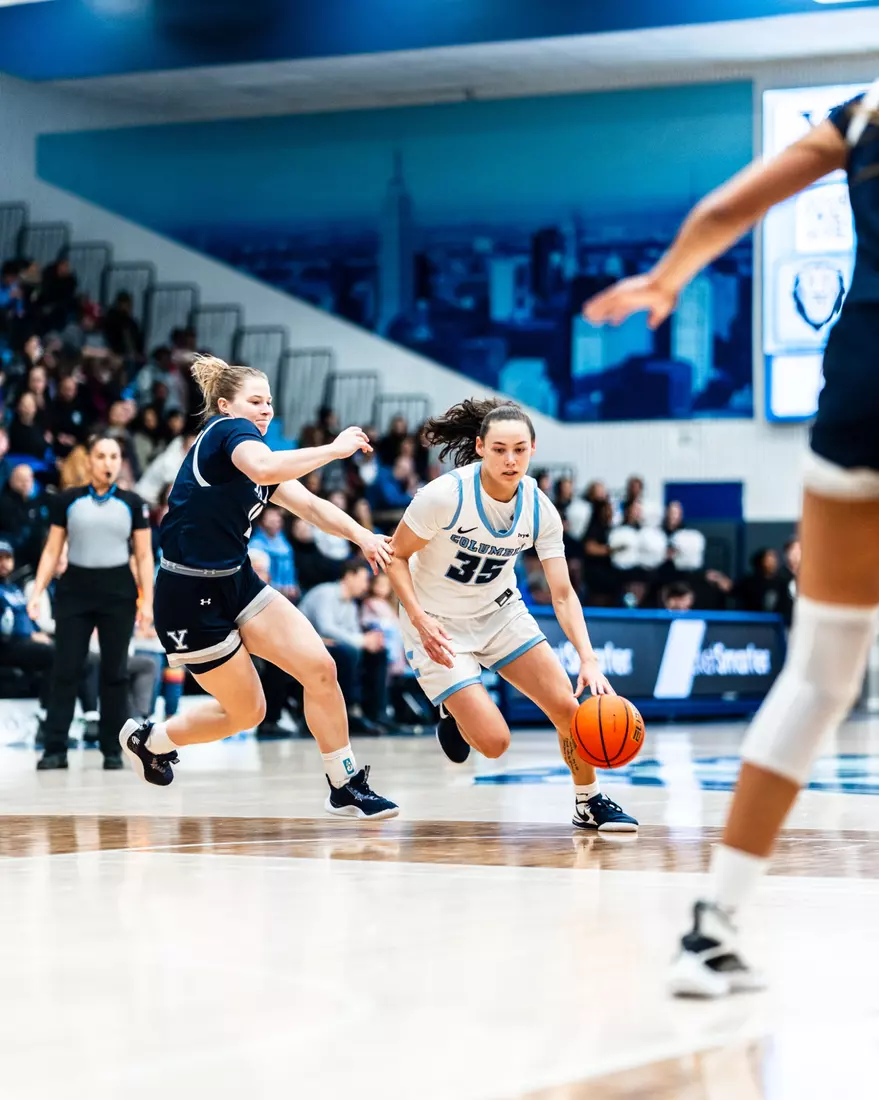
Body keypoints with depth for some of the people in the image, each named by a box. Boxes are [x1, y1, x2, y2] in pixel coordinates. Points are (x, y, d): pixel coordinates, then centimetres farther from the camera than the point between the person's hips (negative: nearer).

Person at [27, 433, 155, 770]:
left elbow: (144, 556, 5)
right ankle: (55, 748, -1)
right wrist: (37, 593, -4)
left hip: (118, 593, 0)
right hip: (74, 590, 0)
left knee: (115, 672, 3)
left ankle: (112, 749, 10)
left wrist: (147, 601, -4)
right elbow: (51, 552, 6)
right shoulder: (66, 501, 3)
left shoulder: (132, 504, 4)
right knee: (65, 670, -4)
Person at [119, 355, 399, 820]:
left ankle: (346, 788, 4)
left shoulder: (253, 449, 13)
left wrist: (361, 535, -12)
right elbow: (264, 468, -37)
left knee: (320, 666, -7)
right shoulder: (228, 430, -14)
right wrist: (334, 448, -28)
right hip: (190, 598, -8)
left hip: (237, 583, 8)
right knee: (246, 711, 4)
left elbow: (309, 504, 4)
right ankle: (148, 739, 29)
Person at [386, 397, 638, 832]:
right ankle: (454, 711, 20)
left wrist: (589, 660, -24)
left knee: (568, 707, -5)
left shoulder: (539, 509, -13)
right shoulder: (445, 495, -26)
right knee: (494, 741, -15)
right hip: (438, 624, -4)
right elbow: (396, 556, -15)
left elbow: (562, 593, -11)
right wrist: (420, 619, -30)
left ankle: (590, 803, 19)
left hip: (500, 611, 4)